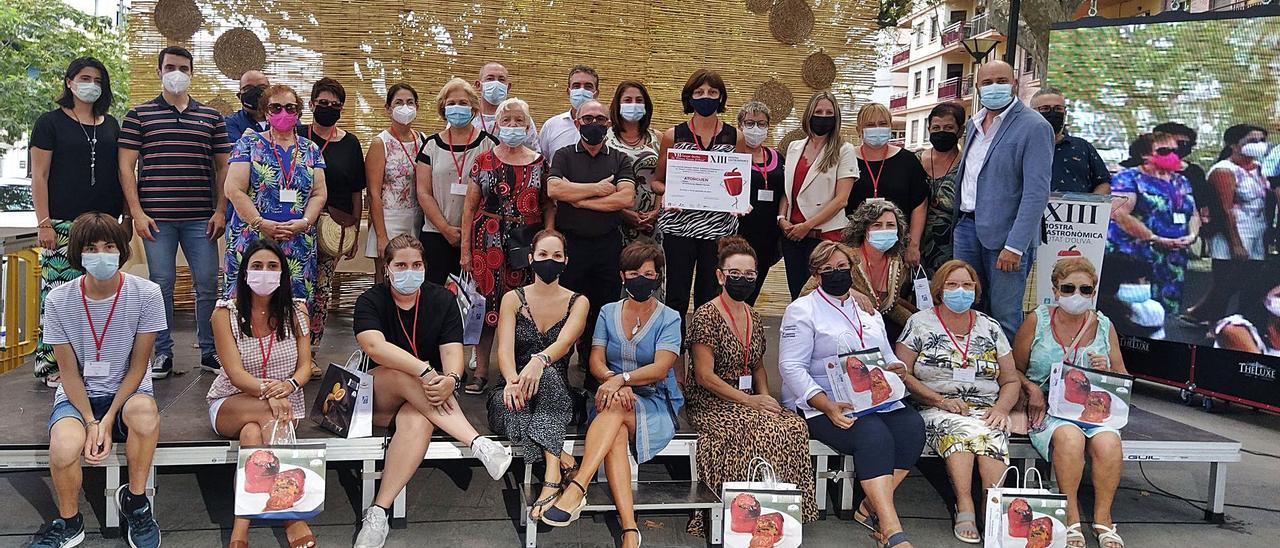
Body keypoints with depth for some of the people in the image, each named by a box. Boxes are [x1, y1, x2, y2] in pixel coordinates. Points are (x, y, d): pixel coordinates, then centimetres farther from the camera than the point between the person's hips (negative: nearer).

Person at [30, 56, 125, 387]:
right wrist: (43, 222, -8)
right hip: (64, 223, -4)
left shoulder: (110, 125, 16)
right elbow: (39, 176, -1)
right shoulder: (50, 123, 4)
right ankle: (51, 364, 1)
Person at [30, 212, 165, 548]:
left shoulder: (146, 294, -12)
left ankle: (135, 500, -11)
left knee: (144, 410, -38)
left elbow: (138, 367, -8)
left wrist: (108, 421, -17)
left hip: (127, 393, -1)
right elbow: (69, 372, -4)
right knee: (64, 448, -32)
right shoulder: (58, 301, -8)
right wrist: (91, 423, -17)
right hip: (77, 396, 1)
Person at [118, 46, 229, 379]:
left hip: (201, 218, 1)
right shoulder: (139, 115, 6)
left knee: (207, 284, 2)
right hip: (156, 217, -1)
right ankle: (162, 353, 14)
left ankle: (210, 351, 14)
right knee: (161, 285, 3)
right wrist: (137, 213, -6)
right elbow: (126, 166, 3)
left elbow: (223, 167, 11)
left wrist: (221, 211, 1)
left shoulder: (211, 117, 11)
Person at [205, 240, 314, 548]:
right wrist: (267, 391, -35)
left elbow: (305, 366, -2)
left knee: (252, 433, -35)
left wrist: (290, 385, -27)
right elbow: (235, 374, -14)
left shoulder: (296, 310, 4)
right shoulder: (226, 313, -3)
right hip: (230, 405, -1)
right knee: (272, 416, -36)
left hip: (284, 404, 1)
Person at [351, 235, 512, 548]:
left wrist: (451, 379, -32)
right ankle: (477, 443, -40)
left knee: (417, 423, -35)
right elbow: (375, 346, -23)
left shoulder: (442, 299, 4)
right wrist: (425, 371, -36)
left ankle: (379, 511, -37)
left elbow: (452, 351, -7)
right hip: (377, 398, 0)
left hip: (427, 399, 1)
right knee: (402, 373, -35)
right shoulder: (371, 301, -2)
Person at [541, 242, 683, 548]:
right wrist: (614, 383, -20)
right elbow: (596, 362, 2)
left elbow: (660, 368, -14)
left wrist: (622, 378, -31)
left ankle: (576, 488, -44)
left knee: (615, 409, -36)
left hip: (655, 402, -2)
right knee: (616, 435, -34)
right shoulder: (608, 313, 12)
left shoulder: (669, 319, 1)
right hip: (613, 397, 2)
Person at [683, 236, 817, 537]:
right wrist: (750, 401, -14)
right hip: (711, 403, -6)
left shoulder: (753, 317, 14)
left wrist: (765, 395, 1)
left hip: (749, 402, 7)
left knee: (794, 427, -21)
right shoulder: (706, 316, -8)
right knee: (764, 430, -31)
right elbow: (705, 376, -13)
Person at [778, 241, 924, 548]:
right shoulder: (803, 310, 1)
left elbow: (887, 356, 27)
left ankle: (872, 508, -13)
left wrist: (897, 367, 0)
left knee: (912, 426, -22)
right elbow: (792, 367, -9)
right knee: (873, 435, -32)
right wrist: (829, 407, -21)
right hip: (821, 404, -6)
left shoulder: (868, 310, 22)